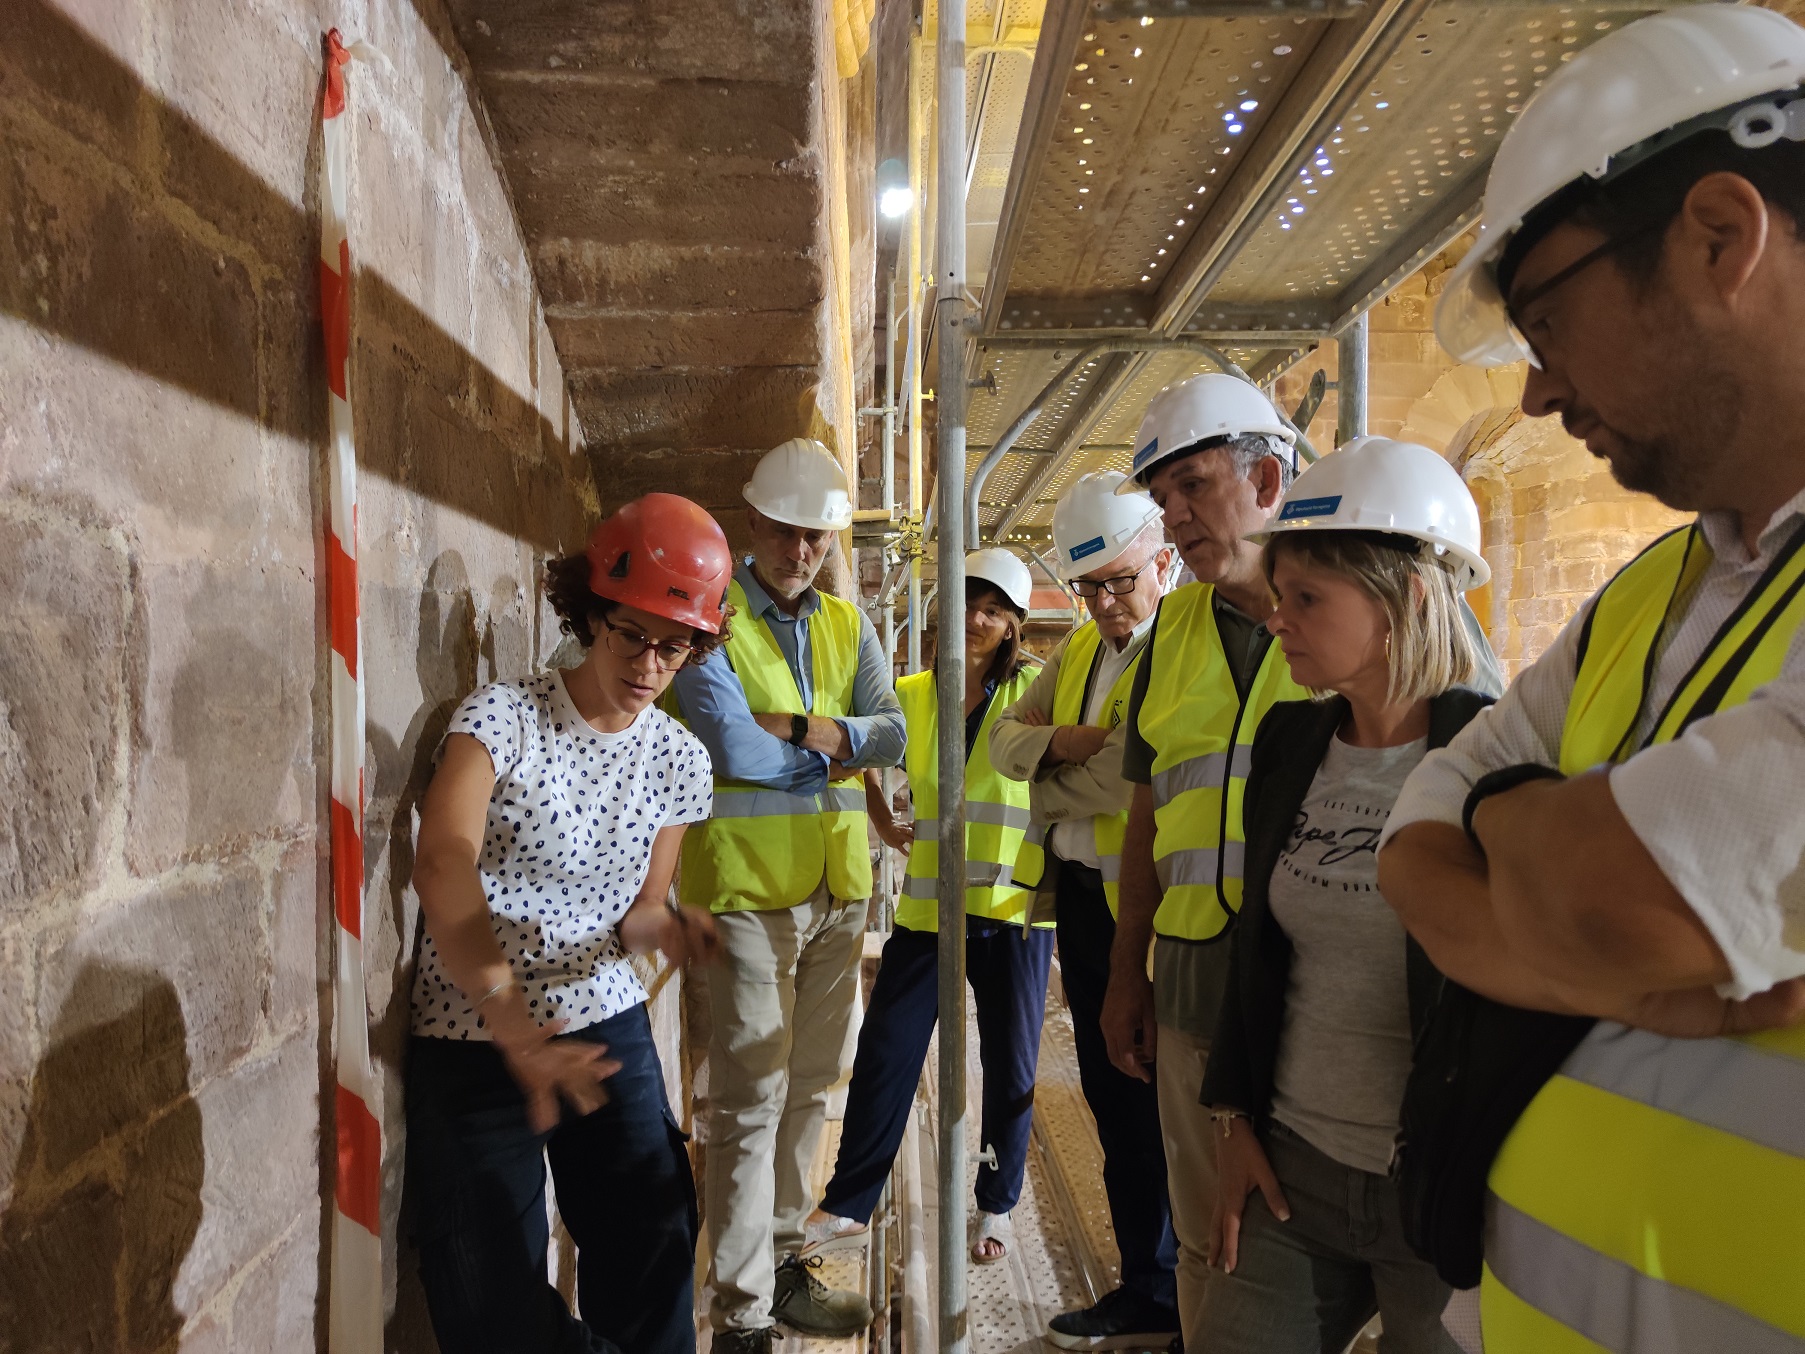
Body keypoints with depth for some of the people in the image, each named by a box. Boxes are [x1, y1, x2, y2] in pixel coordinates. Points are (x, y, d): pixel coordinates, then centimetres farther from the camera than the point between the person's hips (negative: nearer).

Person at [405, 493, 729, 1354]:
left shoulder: (679, 760, 2)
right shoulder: (502, 716, -12)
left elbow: (636, 908, 9)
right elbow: (443, 864, -28)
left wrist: (660, 927, -16)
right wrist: (514, 1026, -40)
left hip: (608, 1026, 4)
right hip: (473, 1040, -3)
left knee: (652, 1257, 2)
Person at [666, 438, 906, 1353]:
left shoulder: (848, 626, 12)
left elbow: (893, 733, 0)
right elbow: (733, 747, -18)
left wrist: (801, 728, -16)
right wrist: (837, 751, -5)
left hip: (837, 885, 6)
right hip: (745, 882, -6)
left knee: (808, 1090, 15)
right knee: (749, 1103, -3)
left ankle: (783, 1266, 31)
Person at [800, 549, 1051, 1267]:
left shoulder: (1034, 692, -2)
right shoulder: (909, 695, 4)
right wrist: (883, 822, 7)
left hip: (1012, 909, -1)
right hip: (928, 906, 2)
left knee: (1010, 1066, 12)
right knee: (883, 1055, 5)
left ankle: (996, 1208, 32)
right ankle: (847, 1207, 22)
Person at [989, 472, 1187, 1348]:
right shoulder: (1080, 649, 14)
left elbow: (1134, 775, -24)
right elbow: (1002, 736, 14)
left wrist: (1049, 787, -6)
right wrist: (1052, 741, -8)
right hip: (1079, 895, 8)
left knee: (1146, 1105, 4)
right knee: (1110, 1094, 16)